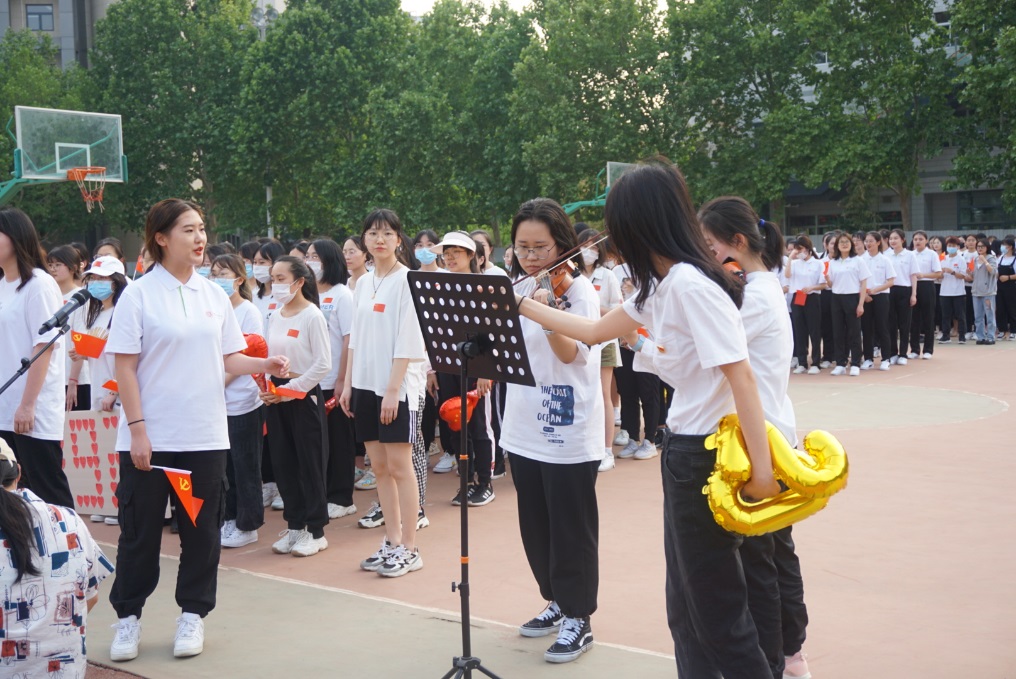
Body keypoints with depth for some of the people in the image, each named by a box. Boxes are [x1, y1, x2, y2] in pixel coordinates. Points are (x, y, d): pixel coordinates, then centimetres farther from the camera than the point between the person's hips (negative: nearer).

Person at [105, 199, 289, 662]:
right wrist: (137, 430, -13)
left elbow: (229, 359, 11)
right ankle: (128, 616, 20)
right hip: (150, 436, -4)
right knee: (140, 529, 6)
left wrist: (266, 365, -8)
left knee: (201, 529, 8)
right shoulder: (139, 295, -5)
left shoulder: (213, 294, 8)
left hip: (204, 435, 4)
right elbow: (125, 368, -7)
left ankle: (193, 614, 22)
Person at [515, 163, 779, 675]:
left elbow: (740, 374, -26)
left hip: (707, 454, -9)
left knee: (718, 610, 0)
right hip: (684, 448, 9)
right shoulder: (661, 285, 9)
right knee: (685, 606, 16)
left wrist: (762, 469, -28)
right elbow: (596, 330, 21)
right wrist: (522, 306, 23)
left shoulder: (690, 283, -20)